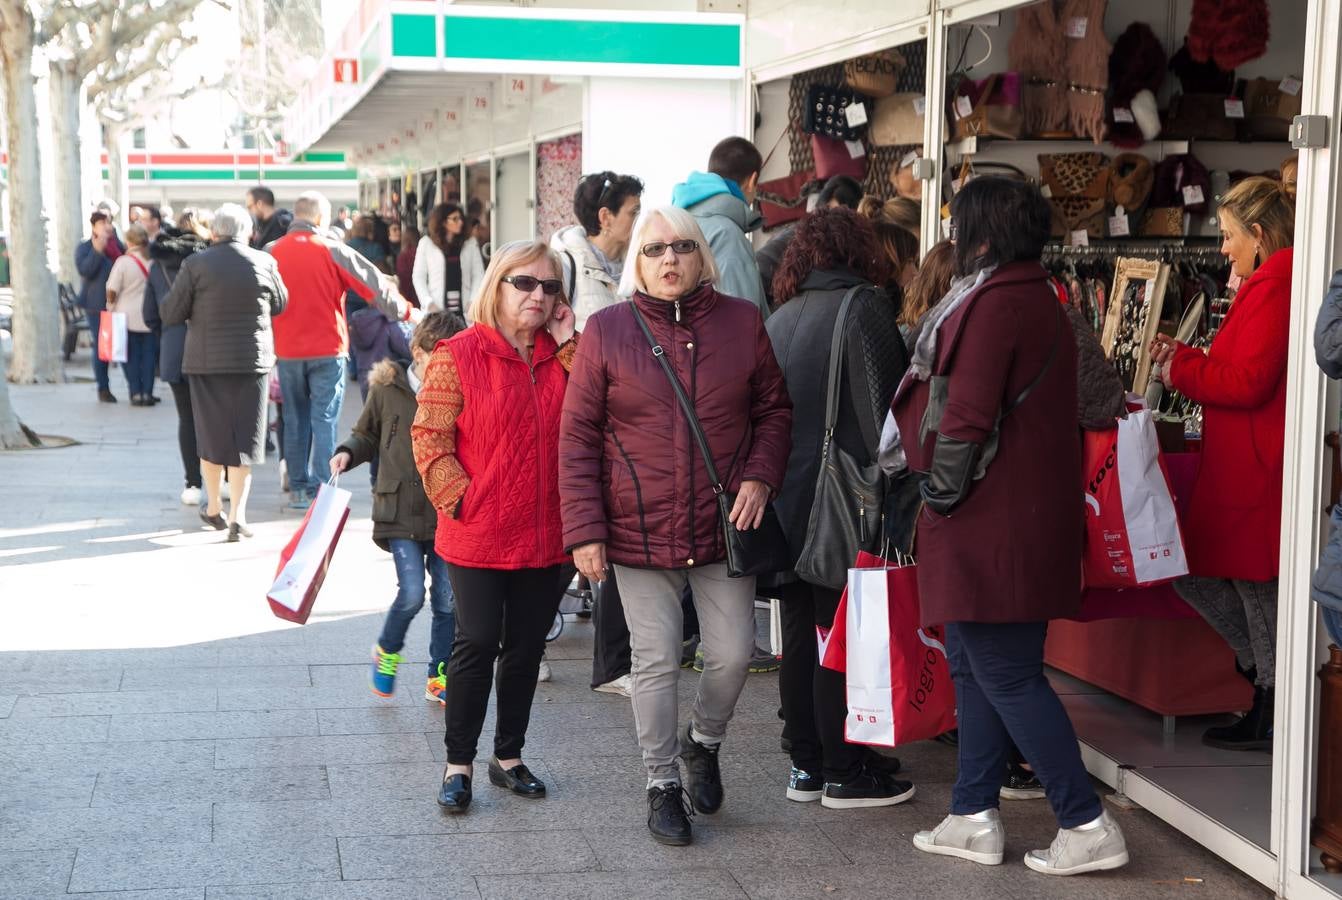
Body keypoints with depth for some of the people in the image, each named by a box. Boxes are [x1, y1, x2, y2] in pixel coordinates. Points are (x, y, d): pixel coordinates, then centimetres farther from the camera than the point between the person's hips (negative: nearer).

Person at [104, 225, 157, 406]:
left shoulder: (123, 262, -10)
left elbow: (112, 291, -11)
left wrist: (111, 307, 6)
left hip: (128, 316, -2)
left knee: (132, 356, 6)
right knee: (149, 354, 8)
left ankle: (136, 393, 5)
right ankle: (147, 393, 6)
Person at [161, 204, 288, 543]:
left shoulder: (195, 264, -9)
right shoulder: (264, 263, -4)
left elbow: (170, 315, -5)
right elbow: (280, 305, 12)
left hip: (206, 361, 0)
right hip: (253, 360, 0)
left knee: (211, 435, 15)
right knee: (244, 437, 4)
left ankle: (213, 507, 25)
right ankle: (237, 515, 0)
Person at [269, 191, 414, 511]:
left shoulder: (273, 252, 1)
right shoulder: (332, 251, -8)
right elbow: (373, 284, -3)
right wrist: (404, 311, 9)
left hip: (287, 350, 3)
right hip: (327, 349, -3)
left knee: (295, 420, 12)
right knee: (324, 419, 0)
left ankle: (298, 488, 16)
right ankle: (322, 490, -4)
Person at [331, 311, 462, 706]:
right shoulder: (387, 389, -2)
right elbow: (367, 435, 13)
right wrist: (347, 453, -6)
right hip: (401, 510, -1)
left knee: (447, 599, 4)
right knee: (412, 593, -11)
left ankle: (438, 676, 20)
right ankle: (387, 651, 19)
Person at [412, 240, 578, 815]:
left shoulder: (564, 355, 8)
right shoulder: (460, 355, -6)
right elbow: (428, 437, -7)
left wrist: (570, 347, -8)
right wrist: (460, 501, -13)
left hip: (546, 535, 4)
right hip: (478, 536, -4)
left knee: (526, 648, 13)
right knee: (478, 644, -1)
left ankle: (509, 756, 27)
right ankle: (458, 764, 13)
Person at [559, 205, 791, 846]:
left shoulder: (742, 322, 2)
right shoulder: (607, 330, -4)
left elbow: (774, 410, 11)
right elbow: (577, 438, -3)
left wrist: (760, 477, -6)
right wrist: (584, 531, -8)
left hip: (724, 528, 2)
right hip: (640, 531, -2)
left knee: (733, 654, 5)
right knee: (656, 662, 5)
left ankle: (703, 742, 36)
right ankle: (662, 785, 23)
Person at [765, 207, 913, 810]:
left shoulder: (779, 318, 12)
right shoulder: (863, 306, -8)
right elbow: (880, 406, -15)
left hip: (785, 501, 7)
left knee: (800, 635, 12)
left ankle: (806, 764, 19)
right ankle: (844, 773, 7)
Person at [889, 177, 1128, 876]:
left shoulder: (993, 303, -16)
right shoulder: (1038, 298, 16)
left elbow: (966, 414, -21)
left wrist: (940, 491, -8)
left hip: (991, 522, -10)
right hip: (1026, 513, 10)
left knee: (1006, 675, -5)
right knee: (973, 668, 16)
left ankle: (1087, 825, -2)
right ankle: (975, 818, 22)